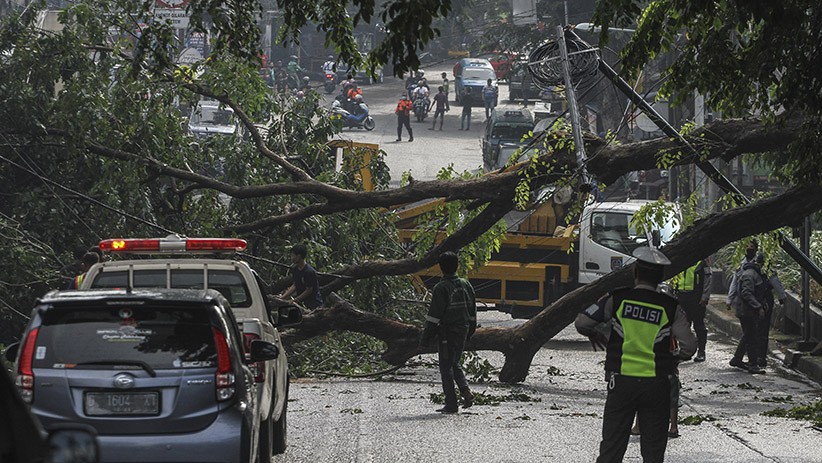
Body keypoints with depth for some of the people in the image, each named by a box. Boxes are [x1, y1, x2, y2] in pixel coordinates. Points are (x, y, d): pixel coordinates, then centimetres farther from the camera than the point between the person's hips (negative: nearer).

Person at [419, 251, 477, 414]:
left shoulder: (441, 288, -15)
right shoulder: (465, 285, 6)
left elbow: (434, 315, -16)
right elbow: (472, 311, 14)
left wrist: (426, 338, -10)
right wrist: (470, 331, 24)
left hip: (446, 332, -6)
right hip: (462, 331, 6)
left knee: (446, 367, 2)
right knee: (455, 364, 20)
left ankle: (451, 404, 1)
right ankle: (465, 390, -2)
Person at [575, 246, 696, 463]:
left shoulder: (617, 299, -4)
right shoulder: (671, 307, -3)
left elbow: (582, 323, -3)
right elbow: (689, 345, -8)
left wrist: (598, 337, 17)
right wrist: (675, 358, 13)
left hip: (622, 382, 0)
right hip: (657, 385, 0)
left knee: (612, 445, 5)